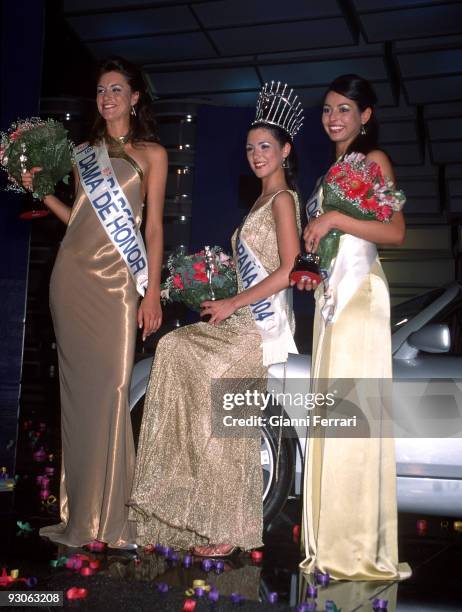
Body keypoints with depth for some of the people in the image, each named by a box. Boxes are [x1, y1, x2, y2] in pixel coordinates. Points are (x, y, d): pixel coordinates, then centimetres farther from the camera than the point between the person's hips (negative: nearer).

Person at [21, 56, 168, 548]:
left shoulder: (151, 153, 7)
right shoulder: (83, 153, 17)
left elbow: (154, 226, 1)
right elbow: (80, 218, 17)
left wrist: (152, 293, -6)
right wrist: (41, 190, 8)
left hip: (115, 278, -3)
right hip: (72, 273, 4)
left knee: (110, 386, -7)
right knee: (78, 387, 4)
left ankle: (109, 514, 4)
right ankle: (81, 513, 13)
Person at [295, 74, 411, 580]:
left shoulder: (374, 160, -2)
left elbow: (396, 232, -14)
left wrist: (333, 218, -17)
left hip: (360, 296, -8)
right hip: (330, 295, 8)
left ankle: (362, 547, 2)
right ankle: (334, 540, 16)